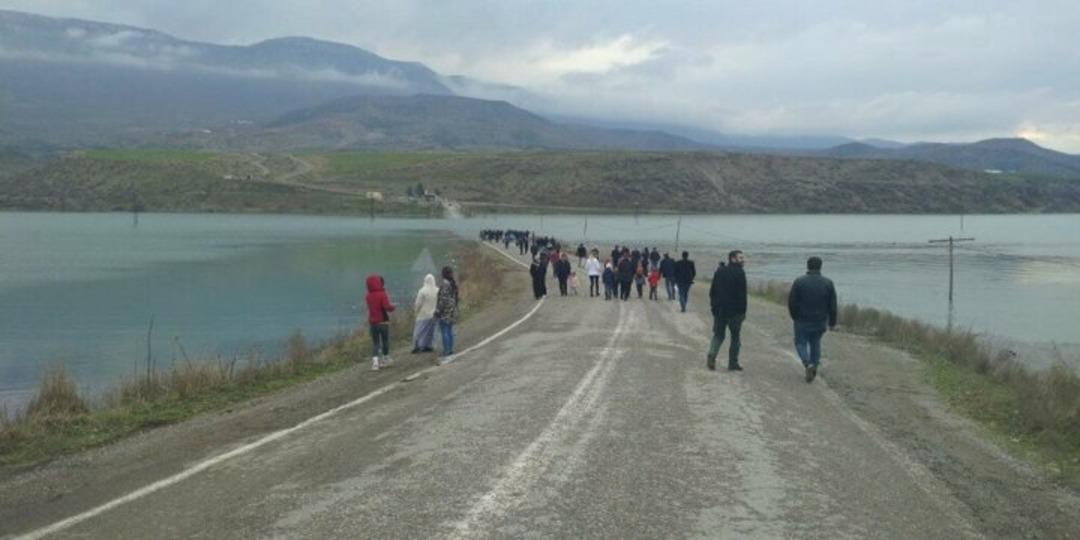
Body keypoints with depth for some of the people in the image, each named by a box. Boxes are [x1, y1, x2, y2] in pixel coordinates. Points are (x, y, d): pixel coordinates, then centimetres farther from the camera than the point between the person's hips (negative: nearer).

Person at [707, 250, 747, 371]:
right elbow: (742, 294, -13)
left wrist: (713, 306, 16)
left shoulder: (719, 271, 9)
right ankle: (733, 363, 8)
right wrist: (743, 311, -7)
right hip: (734, 311, -5)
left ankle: (711, 356, -9)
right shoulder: (739, 273, -10)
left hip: (719, 310, 5)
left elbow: (712, 291, 11)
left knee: (718, 335, 13)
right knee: (735, 337, 8)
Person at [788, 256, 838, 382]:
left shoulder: (799, 282, -11)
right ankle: (814, 366, 21)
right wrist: (832, 322, 9)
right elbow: (833, 305, -1)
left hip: (803, 321, -2)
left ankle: (808, 364, -13)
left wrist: (794, 317, 9)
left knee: (801, 342, 10)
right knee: (815, 343, 21)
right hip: (820, 321, 3)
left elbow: (791, 302, -7)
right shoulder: (828, 283, -4)